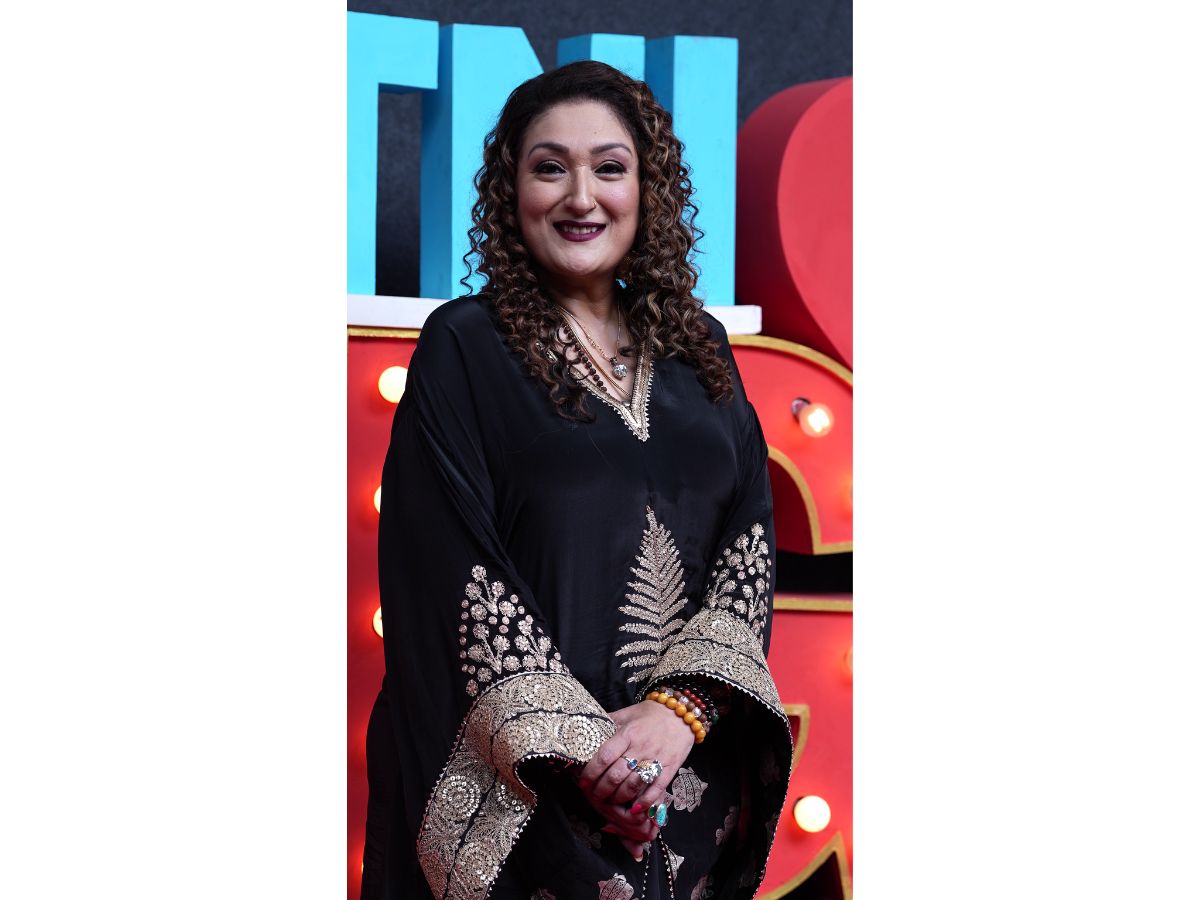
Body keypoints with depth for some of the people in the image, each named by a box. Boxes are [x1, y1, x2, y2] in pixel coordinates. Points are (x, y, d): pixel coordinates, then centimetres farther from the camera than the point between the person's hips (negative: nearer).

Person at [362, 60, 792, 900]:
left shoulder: (699, 350, 9)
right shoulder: (464, 347, -3)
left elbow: (751, 542, 2)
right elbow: (452, 566, -10)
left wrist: (684, 706, -13)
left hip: (695, 762, 4)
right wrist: (575, 748, -17)